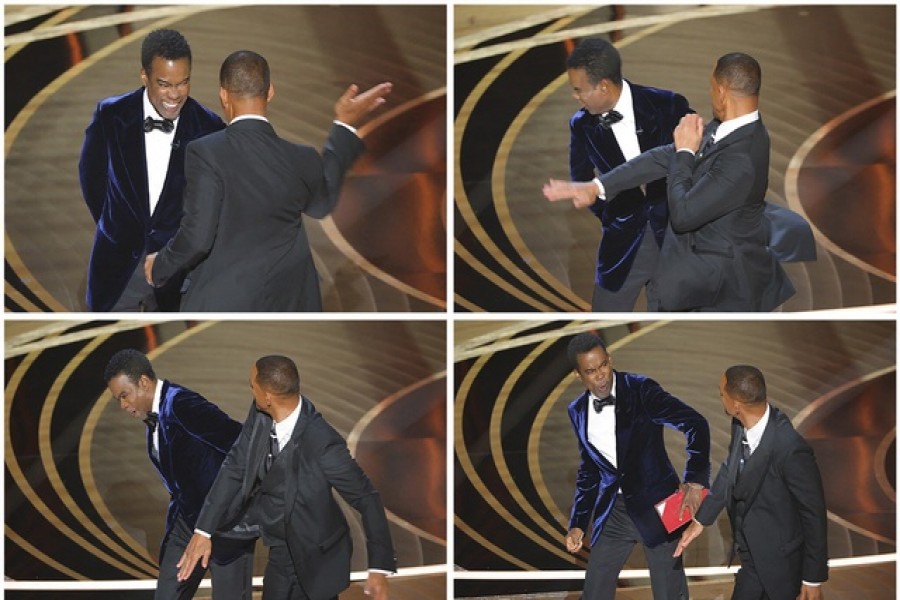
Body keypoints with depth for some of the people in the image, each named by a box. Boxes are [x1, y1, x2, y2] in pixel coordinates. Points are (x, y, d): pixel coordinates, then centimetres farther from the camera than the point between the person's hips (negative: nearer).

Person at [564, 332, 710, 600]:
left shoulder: (641, 390, -12)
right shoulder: (578, 411, 5)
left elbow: (696, 425, -19)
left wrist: (695, 480, -30)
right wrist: (577, 523, 10)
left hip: (654, 505, -5)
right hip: (613, 510, 5)